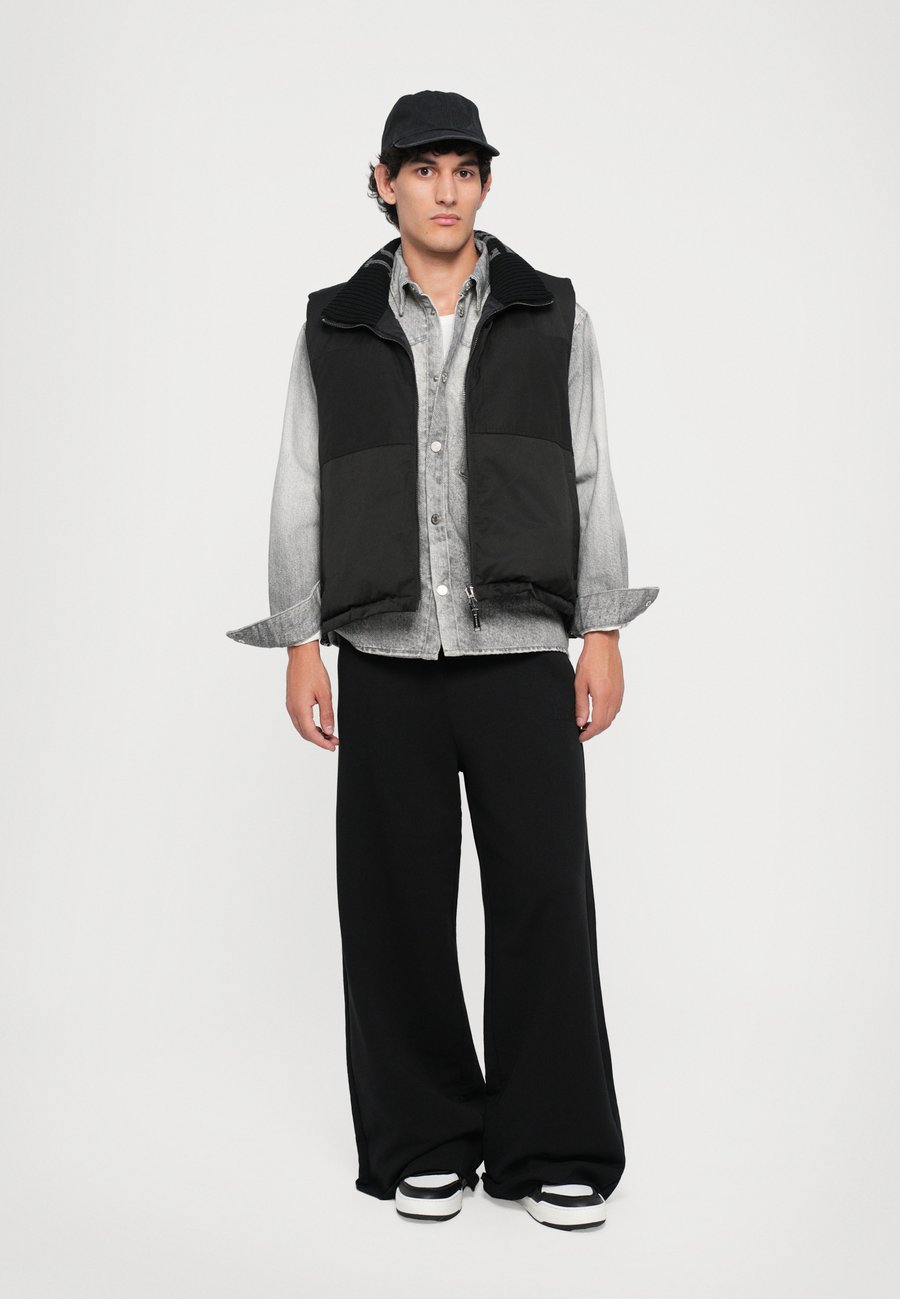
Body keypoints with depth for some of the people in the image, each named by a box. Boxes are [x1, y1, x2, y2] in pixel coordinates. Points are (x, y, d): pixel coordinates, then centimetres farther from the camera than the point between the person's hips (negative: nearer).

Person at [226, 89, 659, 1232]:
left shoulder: (552, 318, 8)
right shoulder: (334, 329, 8)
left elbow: (590, 482, 7)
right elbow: (300, 492, 7)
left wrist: (603, 632, 1)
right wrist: (300, 642, 0)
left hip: (522, 653, 0)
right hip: (388, 658, 1)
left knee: (543, 893, -1)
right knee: (398, 899, 5)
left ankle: (555, 1148, 13)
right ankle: (423, 1142, 20)